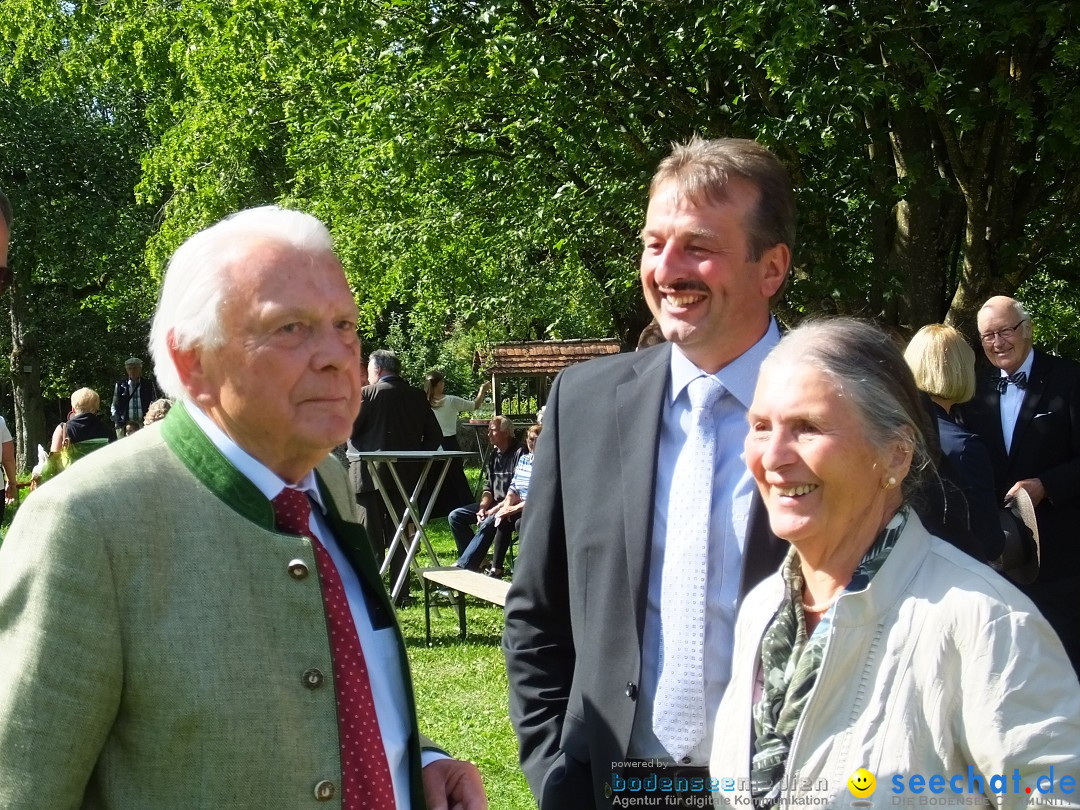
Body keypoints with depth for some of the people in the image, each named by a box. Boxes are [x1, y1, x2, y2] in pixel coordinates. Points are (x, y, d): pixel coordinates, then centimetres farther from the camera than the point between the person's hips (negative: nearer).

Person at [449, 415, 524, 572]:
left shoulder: (520, 453, -14)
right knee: (455, 516, -3)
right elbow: (488, 487, 13)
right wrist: (482, 508, -6)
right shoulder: (494, 454, 12)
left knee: (488, 523, -35)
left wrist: (496, 509, -20)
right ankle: (475, 560, -6)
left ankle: (463, 565, -33)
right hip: (494, 503, 9)